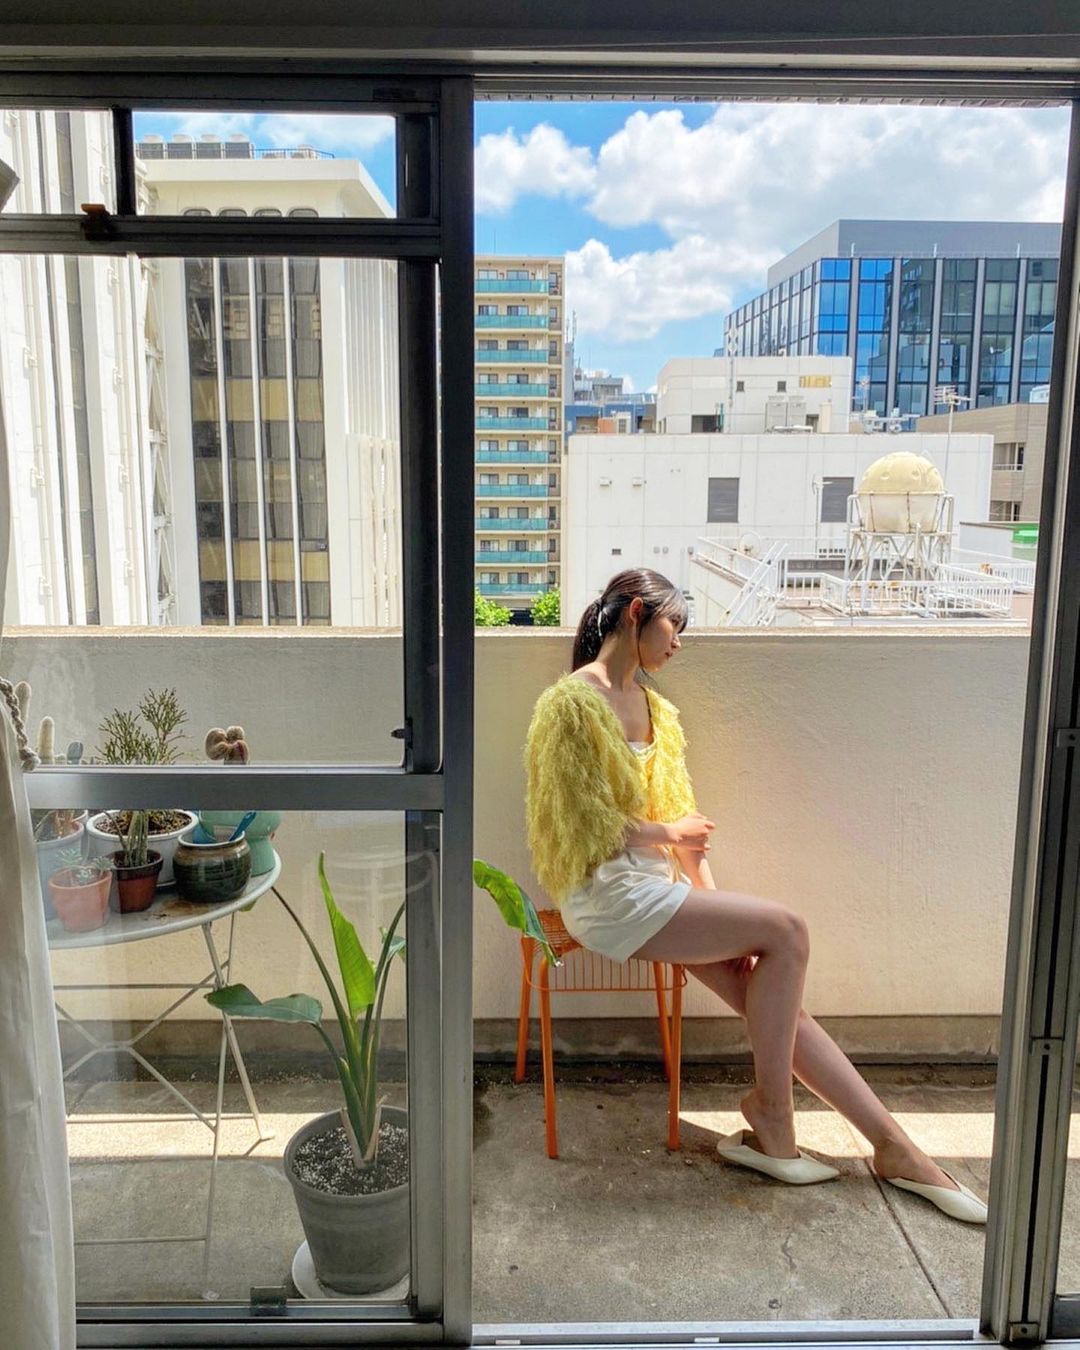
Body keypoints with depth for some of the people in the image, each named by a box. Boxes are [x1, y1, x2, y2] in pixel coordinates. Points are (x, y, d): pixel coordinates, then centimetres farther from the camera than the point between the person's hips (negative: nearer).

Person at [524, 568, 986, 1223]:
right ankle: (771, 1109, 2)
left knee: (771, 995, -6)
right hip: (606, 893, -7)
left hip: (650, 881, 7)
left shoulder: (657, 710, 14)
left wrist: (712, 901, 0)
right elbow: (590, 825, -15)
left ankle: (894, 1147, 0)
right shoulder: (572, 702, -12)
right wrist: (667, 832, -2)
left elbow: (682, 815, 11)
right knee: (785, 931, -15)